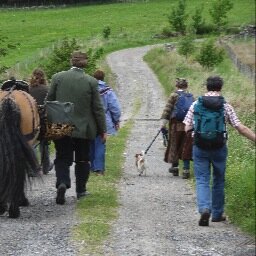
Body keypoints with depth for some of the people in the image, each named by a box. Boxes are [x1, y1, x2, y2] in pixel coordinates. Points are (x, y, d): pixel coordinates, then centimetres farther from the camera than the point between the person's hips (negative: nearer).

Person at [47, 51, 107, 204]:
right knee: (82, 160, 14)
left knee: (62, 158, 6)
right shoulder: (91, 82, -7)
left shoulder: (58, 78, -4)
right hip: (84, 128, 0)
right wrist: (103, 130, 4)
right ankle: (81, 190, 19)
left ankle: (62, 183, -18)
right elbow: (98, 108, -3)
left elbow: (49, 102, 2)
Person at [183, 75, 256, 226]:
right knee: (219, 181, 15)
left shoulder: (196, 105, 0)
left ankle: (204, 209, -19)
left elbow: (187, 128, 1)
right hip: (219, 148, 0)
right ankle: (217, 214, 22)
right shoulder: (225, 106, -4)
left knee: (202, 180, 4)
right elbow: (241, 128, -7)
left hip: (200, 147, 0)